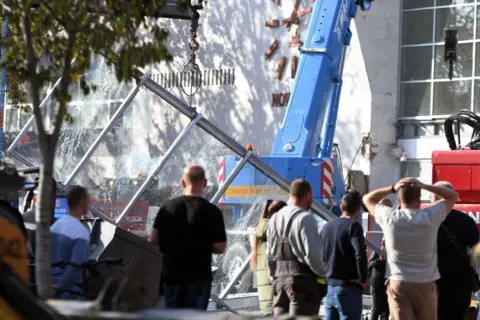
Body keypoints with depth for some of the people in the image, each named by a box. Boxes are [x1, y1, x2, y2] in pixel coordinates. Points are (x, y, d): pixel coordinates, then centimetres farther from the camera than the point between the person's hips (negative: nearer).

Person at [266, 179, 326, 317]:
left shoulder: (275, 219, 13)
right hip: (303, 279, -7)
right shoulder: (305, 218, -11)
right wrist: (322, 274, 1)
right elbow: (312, 253, -15)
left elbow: (269, 255, 17)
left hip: (279, 278, 7)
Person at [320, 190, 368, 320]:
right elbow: (360, 255, -22)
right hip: (348, 289, -7)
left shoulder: (327, 226, 11)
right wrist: (363, 279, -10)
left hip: (329, 286, 7)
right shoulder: (353, 226, -10)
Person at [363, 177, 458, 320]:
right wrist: (424, 186, -2)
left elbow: (367, 199, 12)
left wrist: (392, 188, 0)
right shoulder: (429, 217, -8)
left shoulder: (389, 217, -6)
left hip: (398, 284, 0)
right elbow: (453, 195, 7)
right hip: (425, 285, 0)